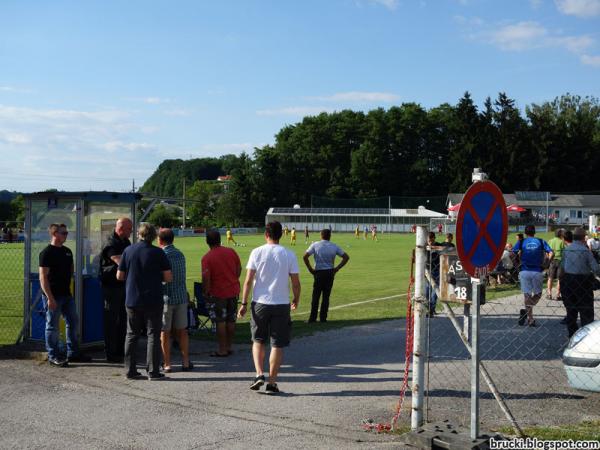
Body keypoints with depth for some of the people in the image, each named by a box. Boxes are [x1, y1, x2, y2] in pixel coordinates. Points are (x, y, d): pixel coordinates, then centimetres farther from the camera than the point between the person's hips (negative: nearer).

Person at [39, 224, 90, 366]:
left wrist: (70, 289, 15)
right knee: (53, 326, 1)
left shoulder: (67, 251, 11)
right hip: (53, 296, -8)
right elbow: (43, 277, -17)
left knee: (73, 323, 12)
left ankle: (73, 353, 22)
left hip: (66, 294, 8)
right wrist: (50, 298, -21)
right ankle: (53, 356, 11)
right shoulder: (47, 253, -13)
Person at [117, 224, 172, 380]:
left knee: (131, 335, 12)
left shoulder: (128, 251, 0)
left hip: (132, 301, 3)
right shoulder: (158, 253, -7)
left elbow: (119, 276, 5)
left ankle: (130, 370, 13)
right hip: (153, 301, -3)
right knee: (153, 335, 3)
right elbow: (168, 278, -7)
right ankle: (153, 371, 1)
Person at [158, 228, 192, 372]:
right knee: (182, 331, 11)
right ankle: (186, 362, 13)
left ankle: (167, 364, 8)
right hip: (182, 297, 5)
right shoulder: (180, 254, 7)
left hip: (166, 297, -5)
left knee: (165, 332, 5)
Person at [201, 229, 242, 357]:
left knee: (220, 322, 3)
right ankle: (229, 347, 21)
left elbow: (206, 278, -16)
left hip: (218, 293, -5)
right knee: (231, 321, 12)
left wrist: (205, 292, -3)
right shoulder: (231, 252, 0)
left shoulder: (207, 258, -14)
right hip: (233, 291, 5)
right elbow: (239, 269, 7)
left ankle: (222, 350, 7)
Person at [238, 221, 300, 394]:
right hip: (281, 304, 0)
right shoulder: (289, 255, -3)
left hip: (260, 303, 0)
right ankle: (272, 382, 8)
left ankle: (259, 374, 2)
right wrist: (296, 300, 16)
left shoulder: (257, 252, -4)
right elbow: (296, 283, -1)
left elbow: (248, 280, -6)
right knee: (277, 345, 7)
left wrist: (244, 304, 0)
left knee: (258, 340, 17)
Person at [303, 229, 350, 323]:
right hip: (330, 273, 2)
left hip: (319, 273, -2)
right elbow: (346, 257, 4)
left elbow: (305, 256, -11)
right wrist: (337, 268, 4)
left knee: (316, 296, 5)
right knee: (326, 296, 8)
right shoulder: (334, 246, 4)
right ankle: (323, 318, 10)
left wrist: (310, 269, -3)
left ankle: (312, 318, 5)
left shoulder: (315, 245, -3)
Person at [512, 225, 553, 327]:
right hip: (537, 271, 0)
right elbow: (551, 253, -5)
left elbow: (512, 253, -6)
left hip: (524, 271, 0)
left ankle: (530, 320, 3)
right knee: (537, 294, 12)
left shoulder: (521, 242, 5)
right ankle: (526, 311, -13)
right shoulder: (541, 241, 6)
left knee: (527, 295, 6)